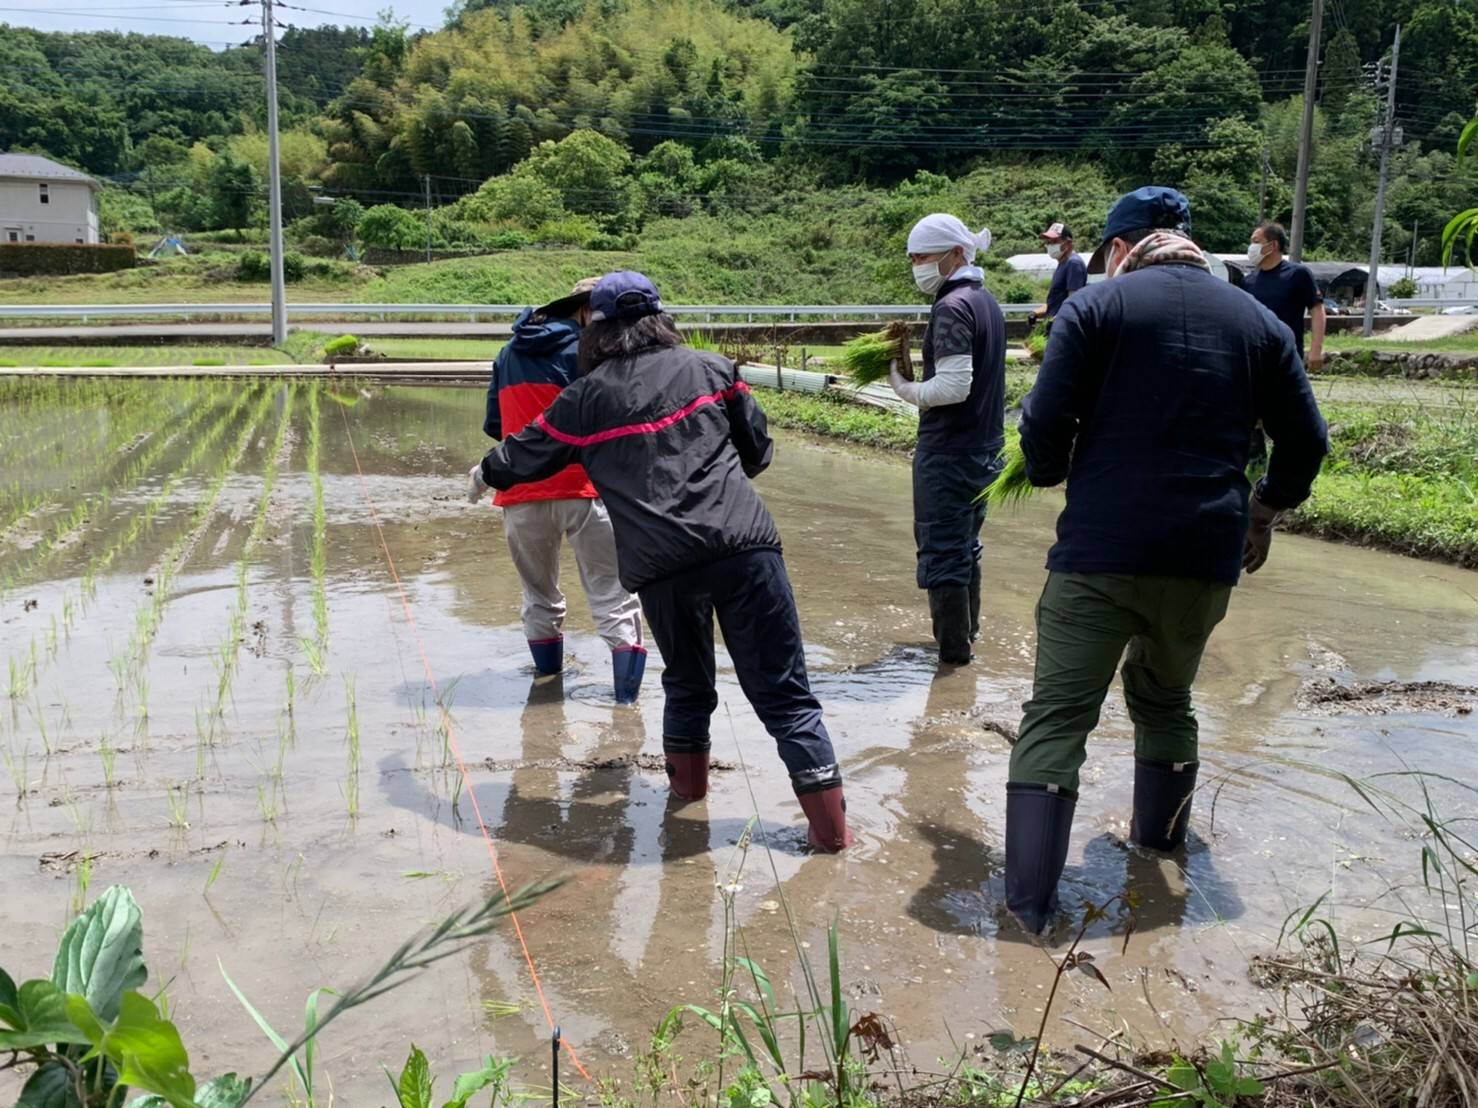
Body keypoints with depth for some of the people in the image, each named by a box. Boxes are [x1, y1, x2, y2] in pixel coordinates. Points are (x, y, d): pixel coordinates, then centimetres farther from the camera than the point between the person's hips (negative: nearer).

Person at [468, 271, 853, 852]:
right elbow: (758, 450, 19)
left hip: (661, 565, 0)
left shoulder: (586, 398, 13)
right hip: (744, 544, 0)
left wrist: (485, 474, 47)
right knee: (782, 690, 3)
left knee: (686, 681, 25)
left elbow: (523, 456, 26)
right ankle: (829, 824, 2)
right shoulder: (712, 369, 14)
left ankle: (687, 783, 37)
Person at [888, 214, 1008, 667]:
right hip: (984, 447, 9)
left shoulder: (952, 307, -18)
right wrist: (915, 374, 10)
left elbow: (953, 386, -24)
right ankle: (967, 630, 34)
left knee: (941, 553, 0)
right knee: (965, 546, 21)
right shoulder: (986, 301, 11)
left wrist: (905, 388, -10)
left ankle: (952, 651, 7)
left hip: (947, 452, -9)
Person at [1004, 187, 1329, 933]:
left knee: (1056, 719, -3)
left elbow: (1045, 424, -9)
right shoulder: (1257, 321, 12)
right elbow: (1305, 440, 13)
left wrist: (1049, 472, 12)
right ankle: (1158, 838, 40)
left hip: (1101, 552, -4)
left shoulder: (1097, 305, -1)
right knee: (1166, 699, 27)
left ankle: (1028, 905, -7)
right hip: (1206, 560, 5)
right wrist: (1264, 511, 28)